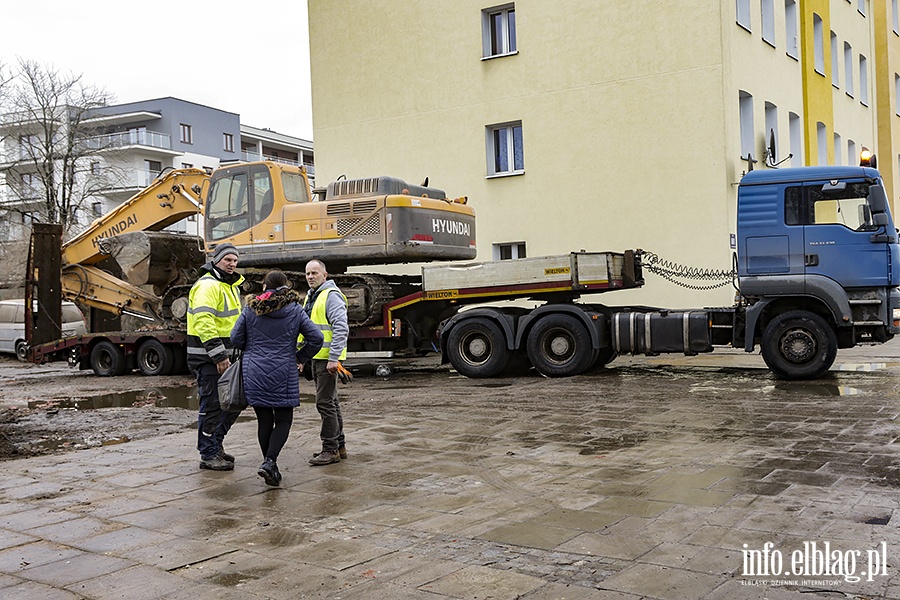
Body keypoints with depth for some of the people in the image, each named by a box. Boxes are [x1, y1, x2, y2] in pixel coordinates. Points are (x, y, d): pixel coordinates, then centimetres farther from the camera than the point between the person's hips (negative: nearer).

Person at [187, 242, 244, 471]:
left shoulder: (230, 286, 18)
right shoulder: (208, 285, -15)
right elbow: (203, 322, -26)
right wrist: (218, 355, -28)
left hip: (224, 355, 10)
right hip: (208, 357, -10)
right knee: (212, 405, -4)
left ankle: (214, 442, 27)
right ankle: (209, 454, 6)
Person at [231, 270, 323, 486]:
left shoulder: (250, 309, 3)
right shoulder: (295, 311, 1)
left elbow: (236, 338, 3)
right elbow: (316, 338, -3)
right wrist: (300, 357, 11)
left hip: (254, 373, 2)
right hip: (283, 373, -2)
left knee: (264, 421, 10)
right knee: (283, 420, 5)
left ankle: (270, 465, 15)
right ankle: (269, 462, -14)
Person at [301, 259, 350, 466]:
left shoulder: (331, 296, -14)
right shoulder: (311, 296, 18)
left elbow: (341, 328, -22)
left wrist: (333, 358, -25)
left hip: (327, 358, -10)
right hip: (316, 357, 10)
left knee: (325, 403, -9)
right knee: (330, 402, 15)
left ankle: (331, 449, -2)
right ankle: (339, 445, 23)